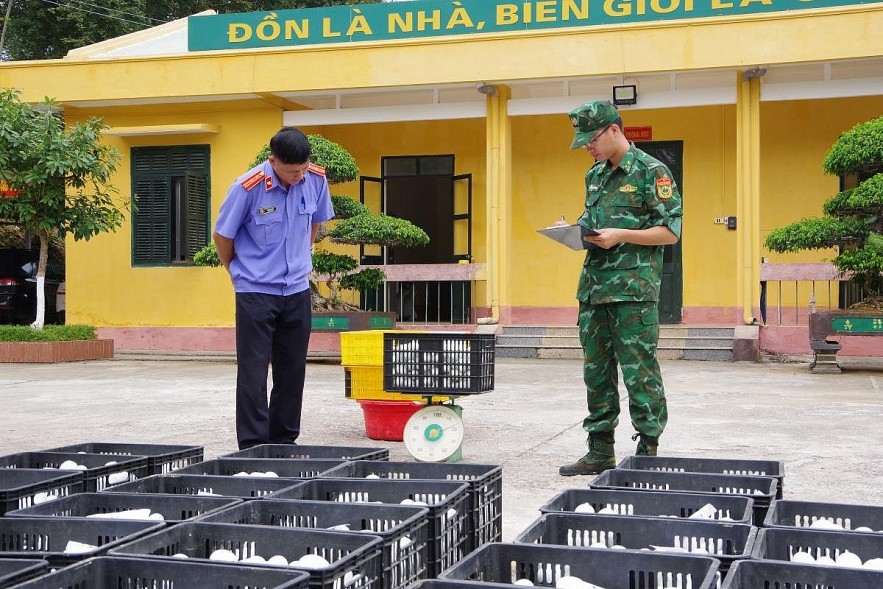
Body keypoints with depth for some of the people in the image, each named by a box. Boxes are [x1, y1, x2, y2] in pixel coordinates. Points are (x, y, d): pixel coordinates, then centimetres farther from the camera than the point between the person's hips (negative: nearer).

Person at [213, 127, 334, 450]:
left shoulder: (317, 180, -6)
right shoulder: (248, 187, -18)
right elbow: (222, 236, -5)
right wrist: (240, 273, 7)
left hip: (297, 290, 4)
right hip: (256, 292, -4)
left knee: (292, 371, 9)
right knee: (253, 372, -2)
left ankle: (284, 442, 21)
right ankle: (253, 446, 4)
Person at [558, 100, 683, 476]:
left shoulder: (651, 172, -5)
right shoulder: (595, 176, 17)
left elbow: (671, 232, -8)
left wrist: (621, 236, -17)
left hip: (634, 290, -8)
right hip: (594, 286, 8)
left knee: (639, 372, -4)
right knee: (596, 371, 10)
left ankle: (648, 450, 6)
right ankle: (600, 452, 19)